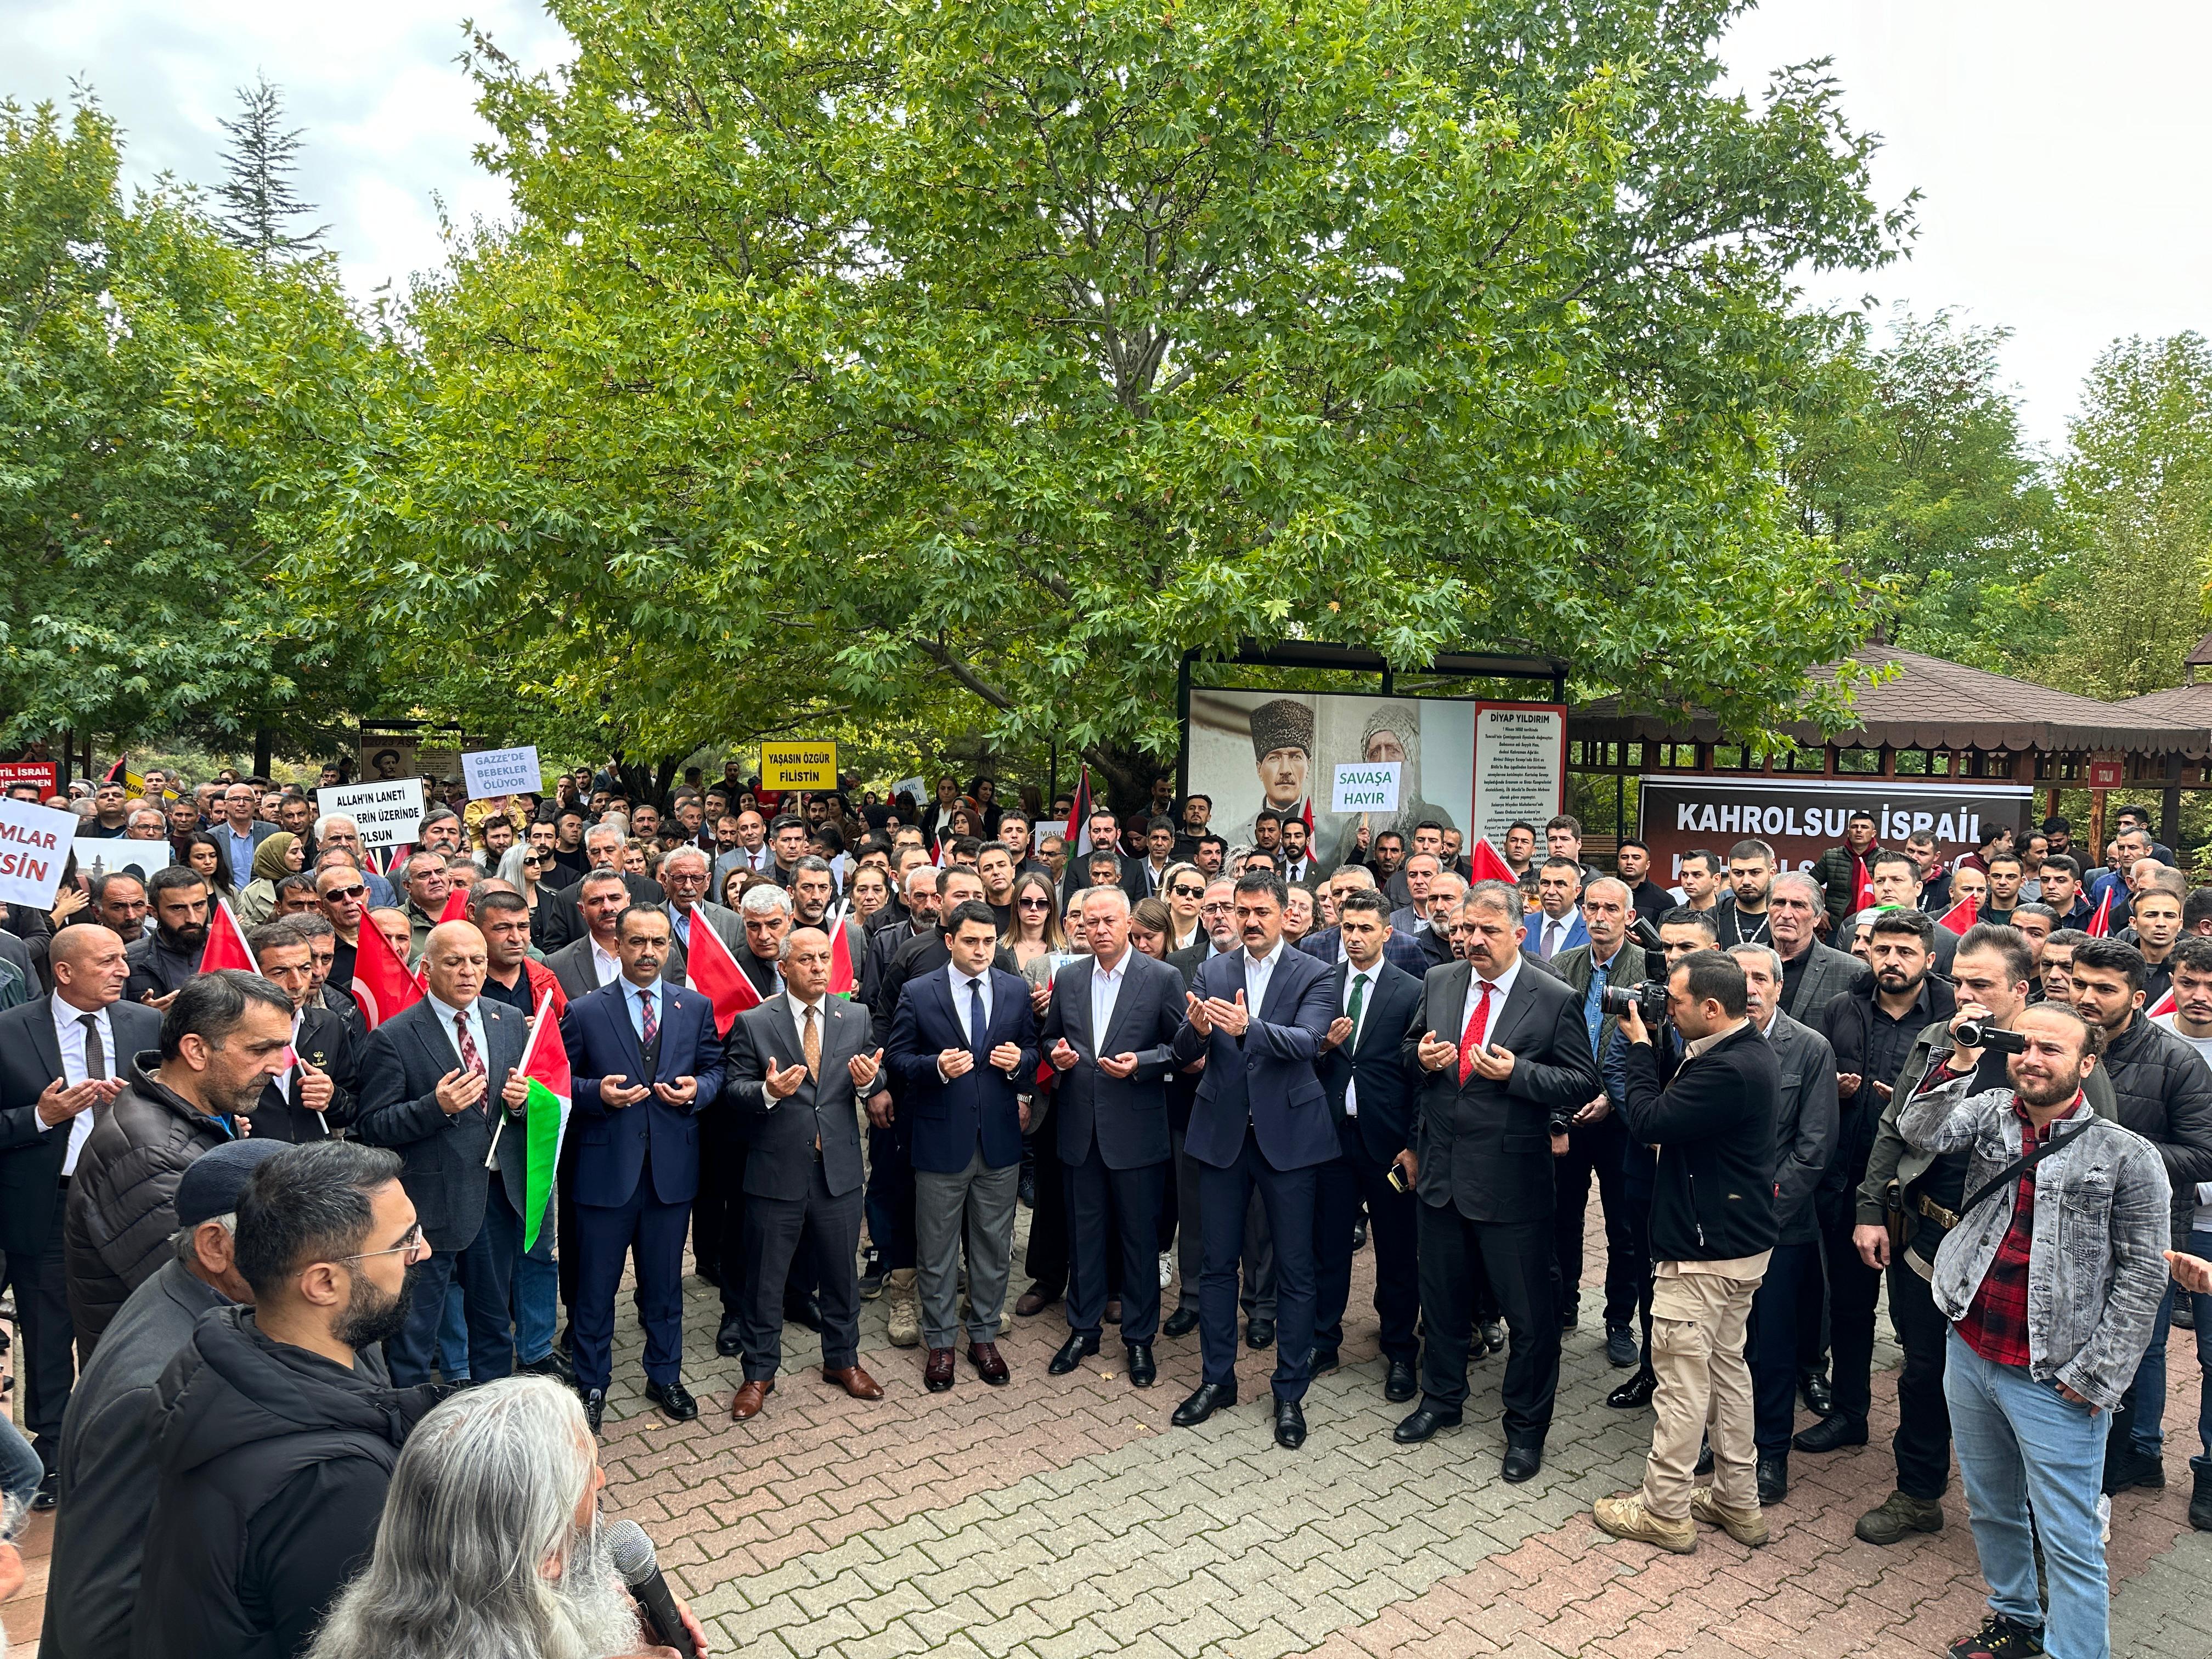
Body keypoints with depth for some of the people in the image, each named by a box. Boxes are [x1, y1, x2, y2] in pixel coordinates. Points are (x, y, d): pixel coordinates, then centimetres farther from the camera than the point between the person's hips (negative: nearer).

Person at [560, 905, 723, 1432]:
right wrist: (598, 1092, -19)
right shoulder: (584, 1012, -3)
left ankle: (665, 1377, 33)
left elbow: (714, 1069, 9)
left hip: (673, 1167, 2)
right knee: (596, 1285, 9)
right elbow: (561, 1080, 0)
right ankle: (591, 1385, 27)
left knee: (665, 1283, 15)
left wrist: (697, 1090, -12)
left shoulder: (696, 1007, 4)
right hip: (606, 1168, -2)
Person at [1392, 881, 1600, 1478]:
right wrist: (1422, 1056, -8)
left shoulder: (1555, 999, -11)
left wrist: (1516, 1073, -24)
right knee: (1441, 1295, 20)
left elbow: (1582, 1084, -10)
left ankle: (1526, 1426, 27)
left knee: (1529, 1311, 7)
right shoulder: (1438, 982, 3)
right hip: (1441, 1170, 5)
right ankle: (1441, 1398, 40)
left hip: (1511, 1178, -4)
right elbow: (1410, 1049, 15)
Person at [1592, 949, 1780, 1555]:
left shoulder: (1728, 1070, -27)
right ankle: (1737, 1503, 31)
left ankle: (1664, 1511, 15)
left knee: (1683, 1379, 2)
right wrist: (1650, 1050, -1)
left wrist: (1640, 1046, -13)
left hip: (1702, 1252, -10)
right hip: (1739, 1242, 10)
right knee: (1727, 1368, 19)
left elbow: (1650, 1123, -24)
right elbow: (1678, 1105, 10)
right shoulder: (1750, 1052, 6)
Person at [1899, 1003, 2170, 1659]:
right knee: (1991, 1508, 22)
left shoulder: (2127, 1156, -8)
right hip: (1970, 1353, 5)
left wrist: (2097, 1376, -10)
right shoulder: (1992, 1113, 3)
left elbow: (2142, 1275, -7)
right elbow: (1920, 1131, -15)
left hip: (2052, 1381, -5)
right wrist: (1963, 1059, -20)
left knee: (2068, 1541, 0)